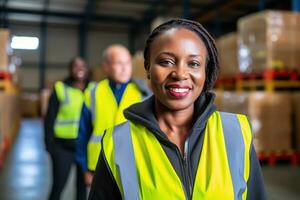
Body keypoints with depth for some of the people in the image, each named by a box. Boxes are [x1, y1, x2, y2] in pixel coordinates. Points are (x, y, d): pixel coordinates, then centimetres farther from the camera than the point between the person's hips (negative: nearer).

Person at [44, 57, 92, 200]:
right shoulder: (60, 89, -2)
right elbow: (50, 118, -2)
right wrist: (49, 143, -7)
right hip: (63, 145, -2)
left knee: (83, 184, 13)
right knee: (58, 185, 5)